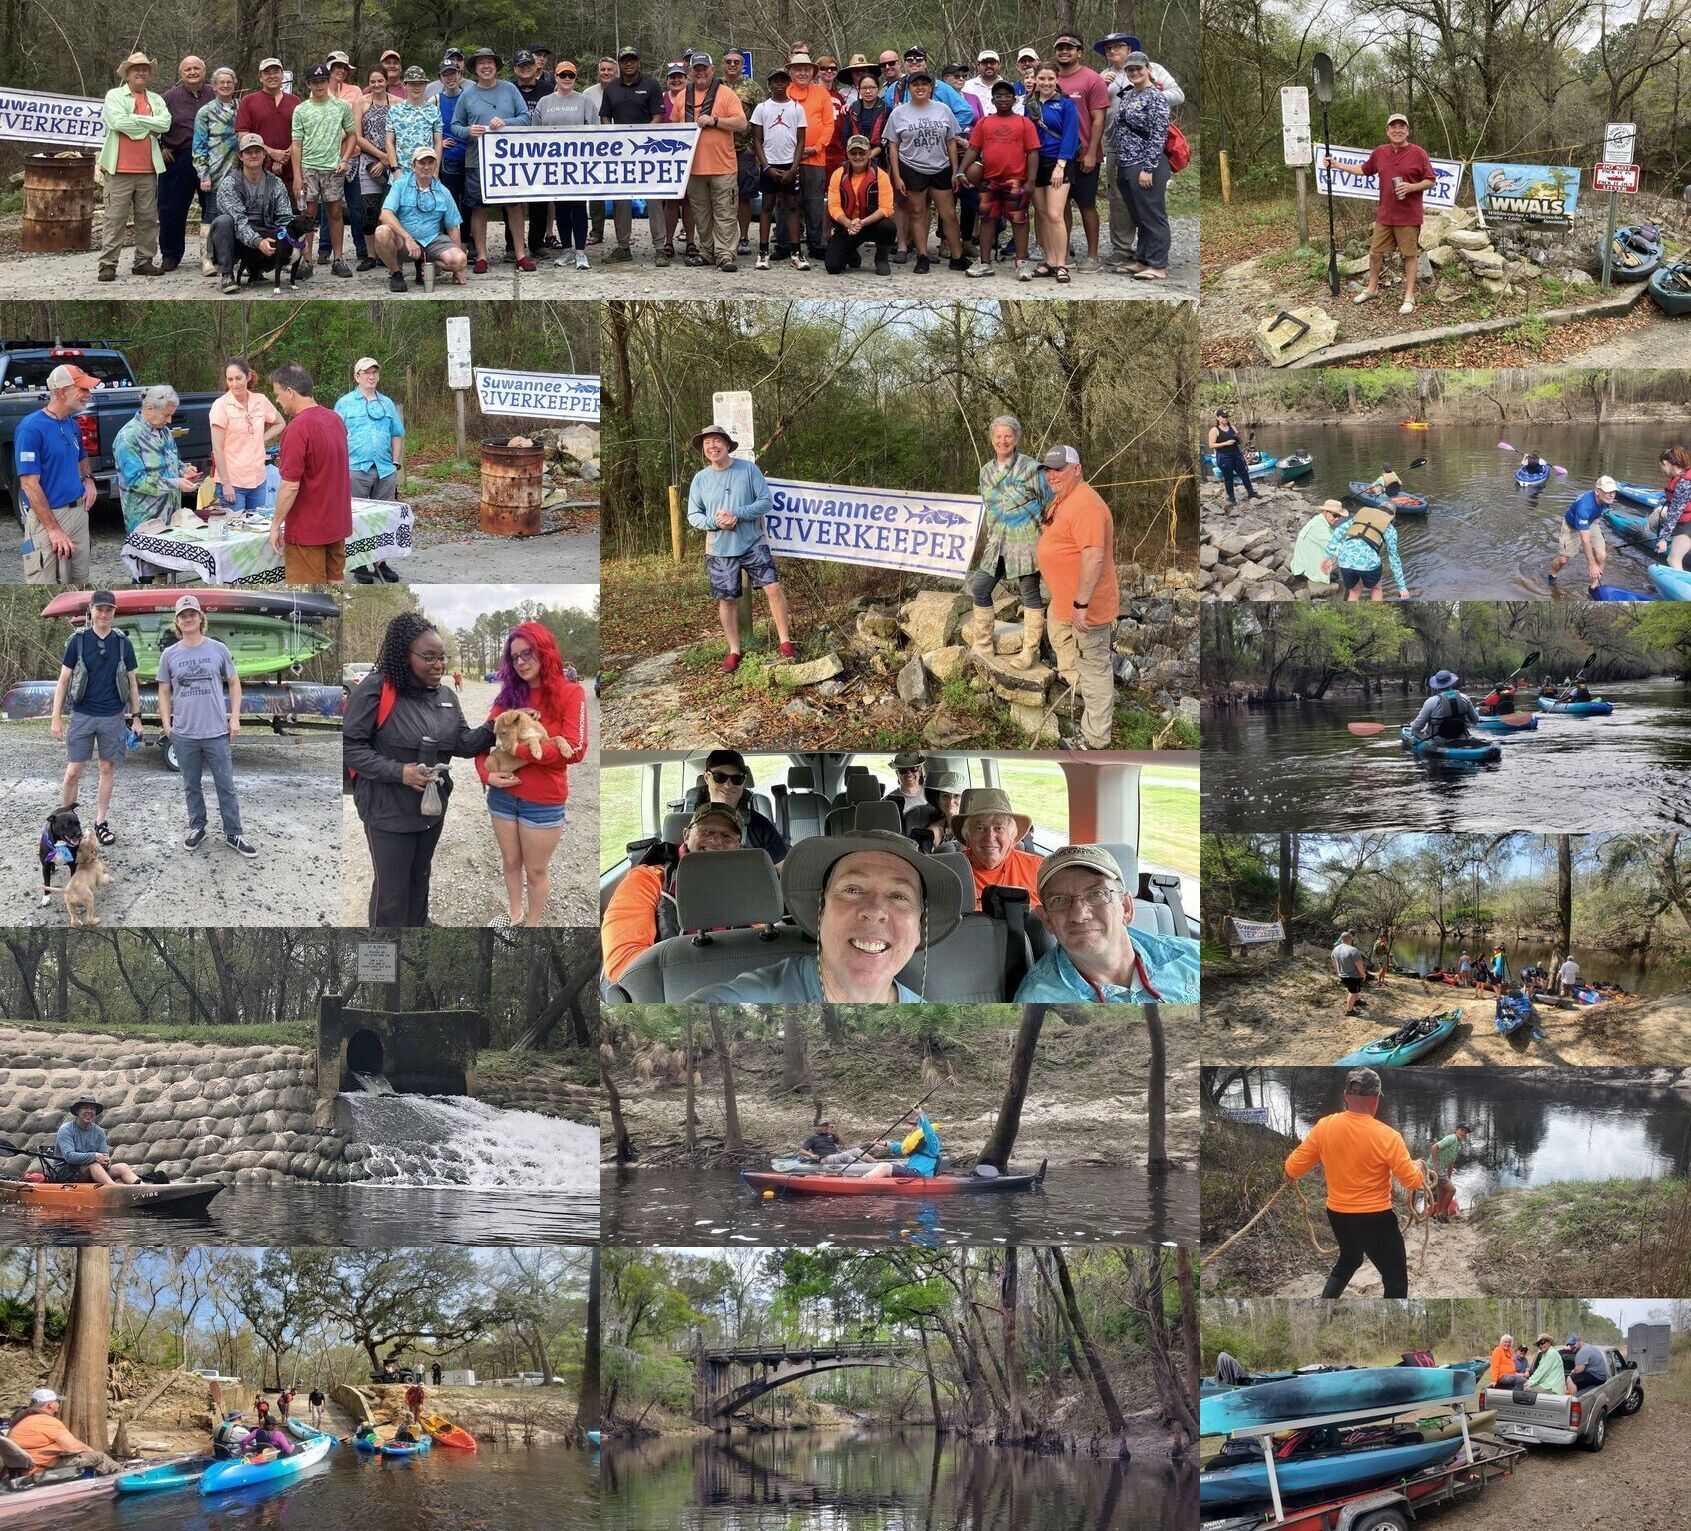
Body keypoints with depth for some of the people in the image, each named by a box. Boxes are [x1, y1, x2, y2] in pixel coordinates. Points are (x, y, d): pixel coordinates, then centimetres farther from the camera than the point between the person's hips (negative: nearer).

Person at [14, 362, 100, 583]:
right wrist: (54, 529, -20)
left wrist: (89, 479, 7)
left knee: (79, 582, 13)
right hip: (47, 515, -8)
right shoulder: (31, 428, -15)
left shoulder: (73, 425, 9)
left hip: (78, 512, 8)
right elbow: (29, 484, -18)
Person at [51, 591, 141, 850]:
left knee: (108, 769, 7)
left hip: (113, 717, 2)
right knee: (73, 772, -3)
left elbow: (132, 683, 10)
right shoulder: (78, 640, -2)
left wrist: (136, 717, 6)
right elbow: (63, 680, 0)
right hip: (82, 715, -2)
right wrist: (56, 718, -4)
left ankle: (101, 823, 16)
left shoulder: (123, 643, 3)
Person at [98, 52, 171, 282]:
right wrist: (149, 125, -4)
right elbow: (118, 122, -12)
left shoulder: (156, 100, 16)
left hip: (148, 169, 4)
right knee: (115, 218, -5)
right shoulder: (114, 96, 5)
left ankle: (144, 261, 13)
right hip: (120, 168, -4)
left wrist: (137, 121, -8)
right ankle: (108, 264, -5)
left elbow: (165, 123, -2)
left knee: (148, 218, 6)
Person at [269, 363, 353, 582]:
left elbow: (291, 486, -22)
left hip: (307, 529, -8)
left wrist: (276, 524, -14)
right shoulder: (334, 419, 6)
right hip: (336, 522, 8)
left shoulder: (298, 429, -21)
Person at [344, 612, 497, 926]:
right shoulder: (375, 689, -20)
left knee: (420, 878, 24)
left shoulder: (445, 696, 3)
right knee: (391, 889, 2)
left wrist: (495, 727, -19)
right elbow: (350, 745, -19)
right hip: (389, 811, -7)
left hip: (433, 806, 7)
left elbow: (464, 744, 0)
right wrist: (398, 772, -27)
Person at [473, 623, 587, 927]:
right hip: (503, 796, 4)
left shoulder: (569, 693, -9)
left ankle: (532, 927, 22)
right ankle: (516, 918, 32)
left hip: (543, 801, -4)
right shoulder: (509, 695, 5)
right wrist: (486, 772, -15)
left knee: (536, 870, 8)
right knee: (510, 862, 16)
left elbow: (574, 750, -18)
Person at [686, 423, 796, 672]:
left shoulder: (748, 469, -5)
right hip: (719, 549, 2)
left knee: (773, 588, -11)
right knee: (727, 600, 6)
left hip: (753, 543, -2)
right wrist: (714, 522, -17)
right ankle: (734, 651, 19)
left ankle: (786, 642, 1)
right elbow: (693, 515, 4)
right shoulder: (700, 479, 0)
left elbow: (766, 502, -6)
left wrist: (737, 515, -19)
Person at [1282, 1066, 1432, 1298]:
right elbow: (1413, 1181, -15)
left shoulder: (1324, 1127, -8)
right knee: (1396, 1280, 6)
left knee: (1348, 1260, 32)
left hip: (1337, 1215, 5)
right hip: (1375, 1219, -5)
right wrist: (1418, 1168, 8)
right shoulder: (1387, 1136, -20)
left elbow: (1292, 1168, -1)